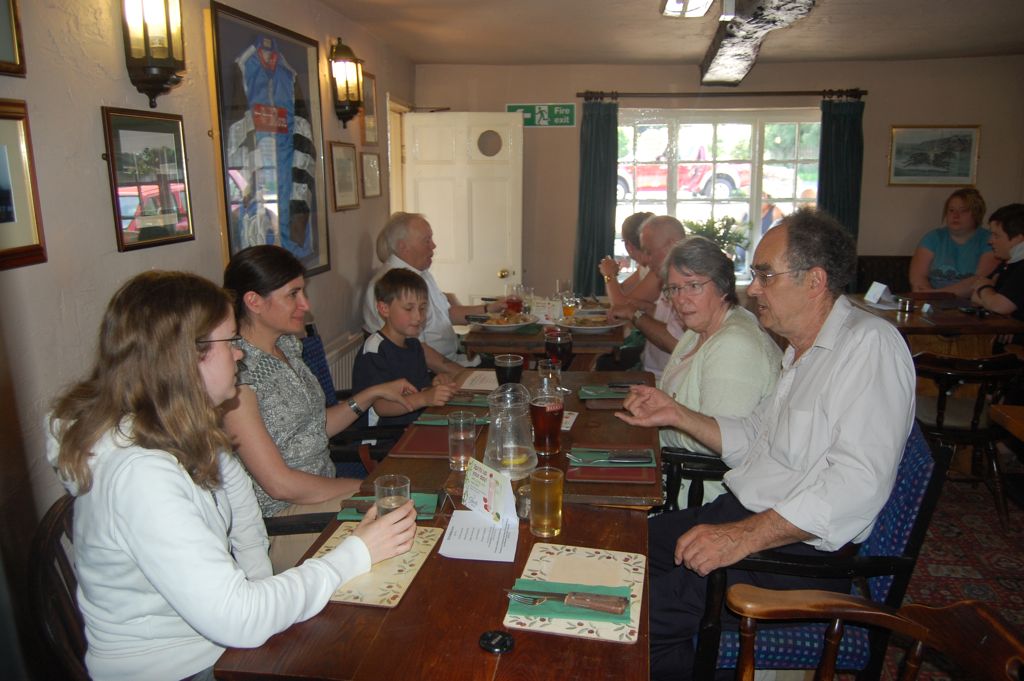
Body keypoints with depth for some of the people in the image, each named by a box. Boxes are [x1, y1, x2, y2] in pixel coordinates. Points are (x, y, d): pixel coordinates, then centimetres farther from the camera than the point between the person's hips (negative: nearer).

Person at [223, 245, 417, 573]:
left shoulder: (287, 348, 7)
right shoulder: (237, 373, -19)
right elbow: (280, 484, -19)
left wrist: (372, 393, 8)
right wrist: (367, 489, -11)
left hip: (322, 492, 8)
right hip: (281, 518, -8)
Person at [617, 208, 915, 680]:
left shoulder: (870, 344, -17)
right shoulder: (801, 351, 15)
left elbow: (859, 483, -26)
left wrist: (745, 536, -29)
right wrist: (676, 415, 10)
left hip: (801, 549, -9)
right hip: (743, 517, 9)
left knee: (647, 608, -20)